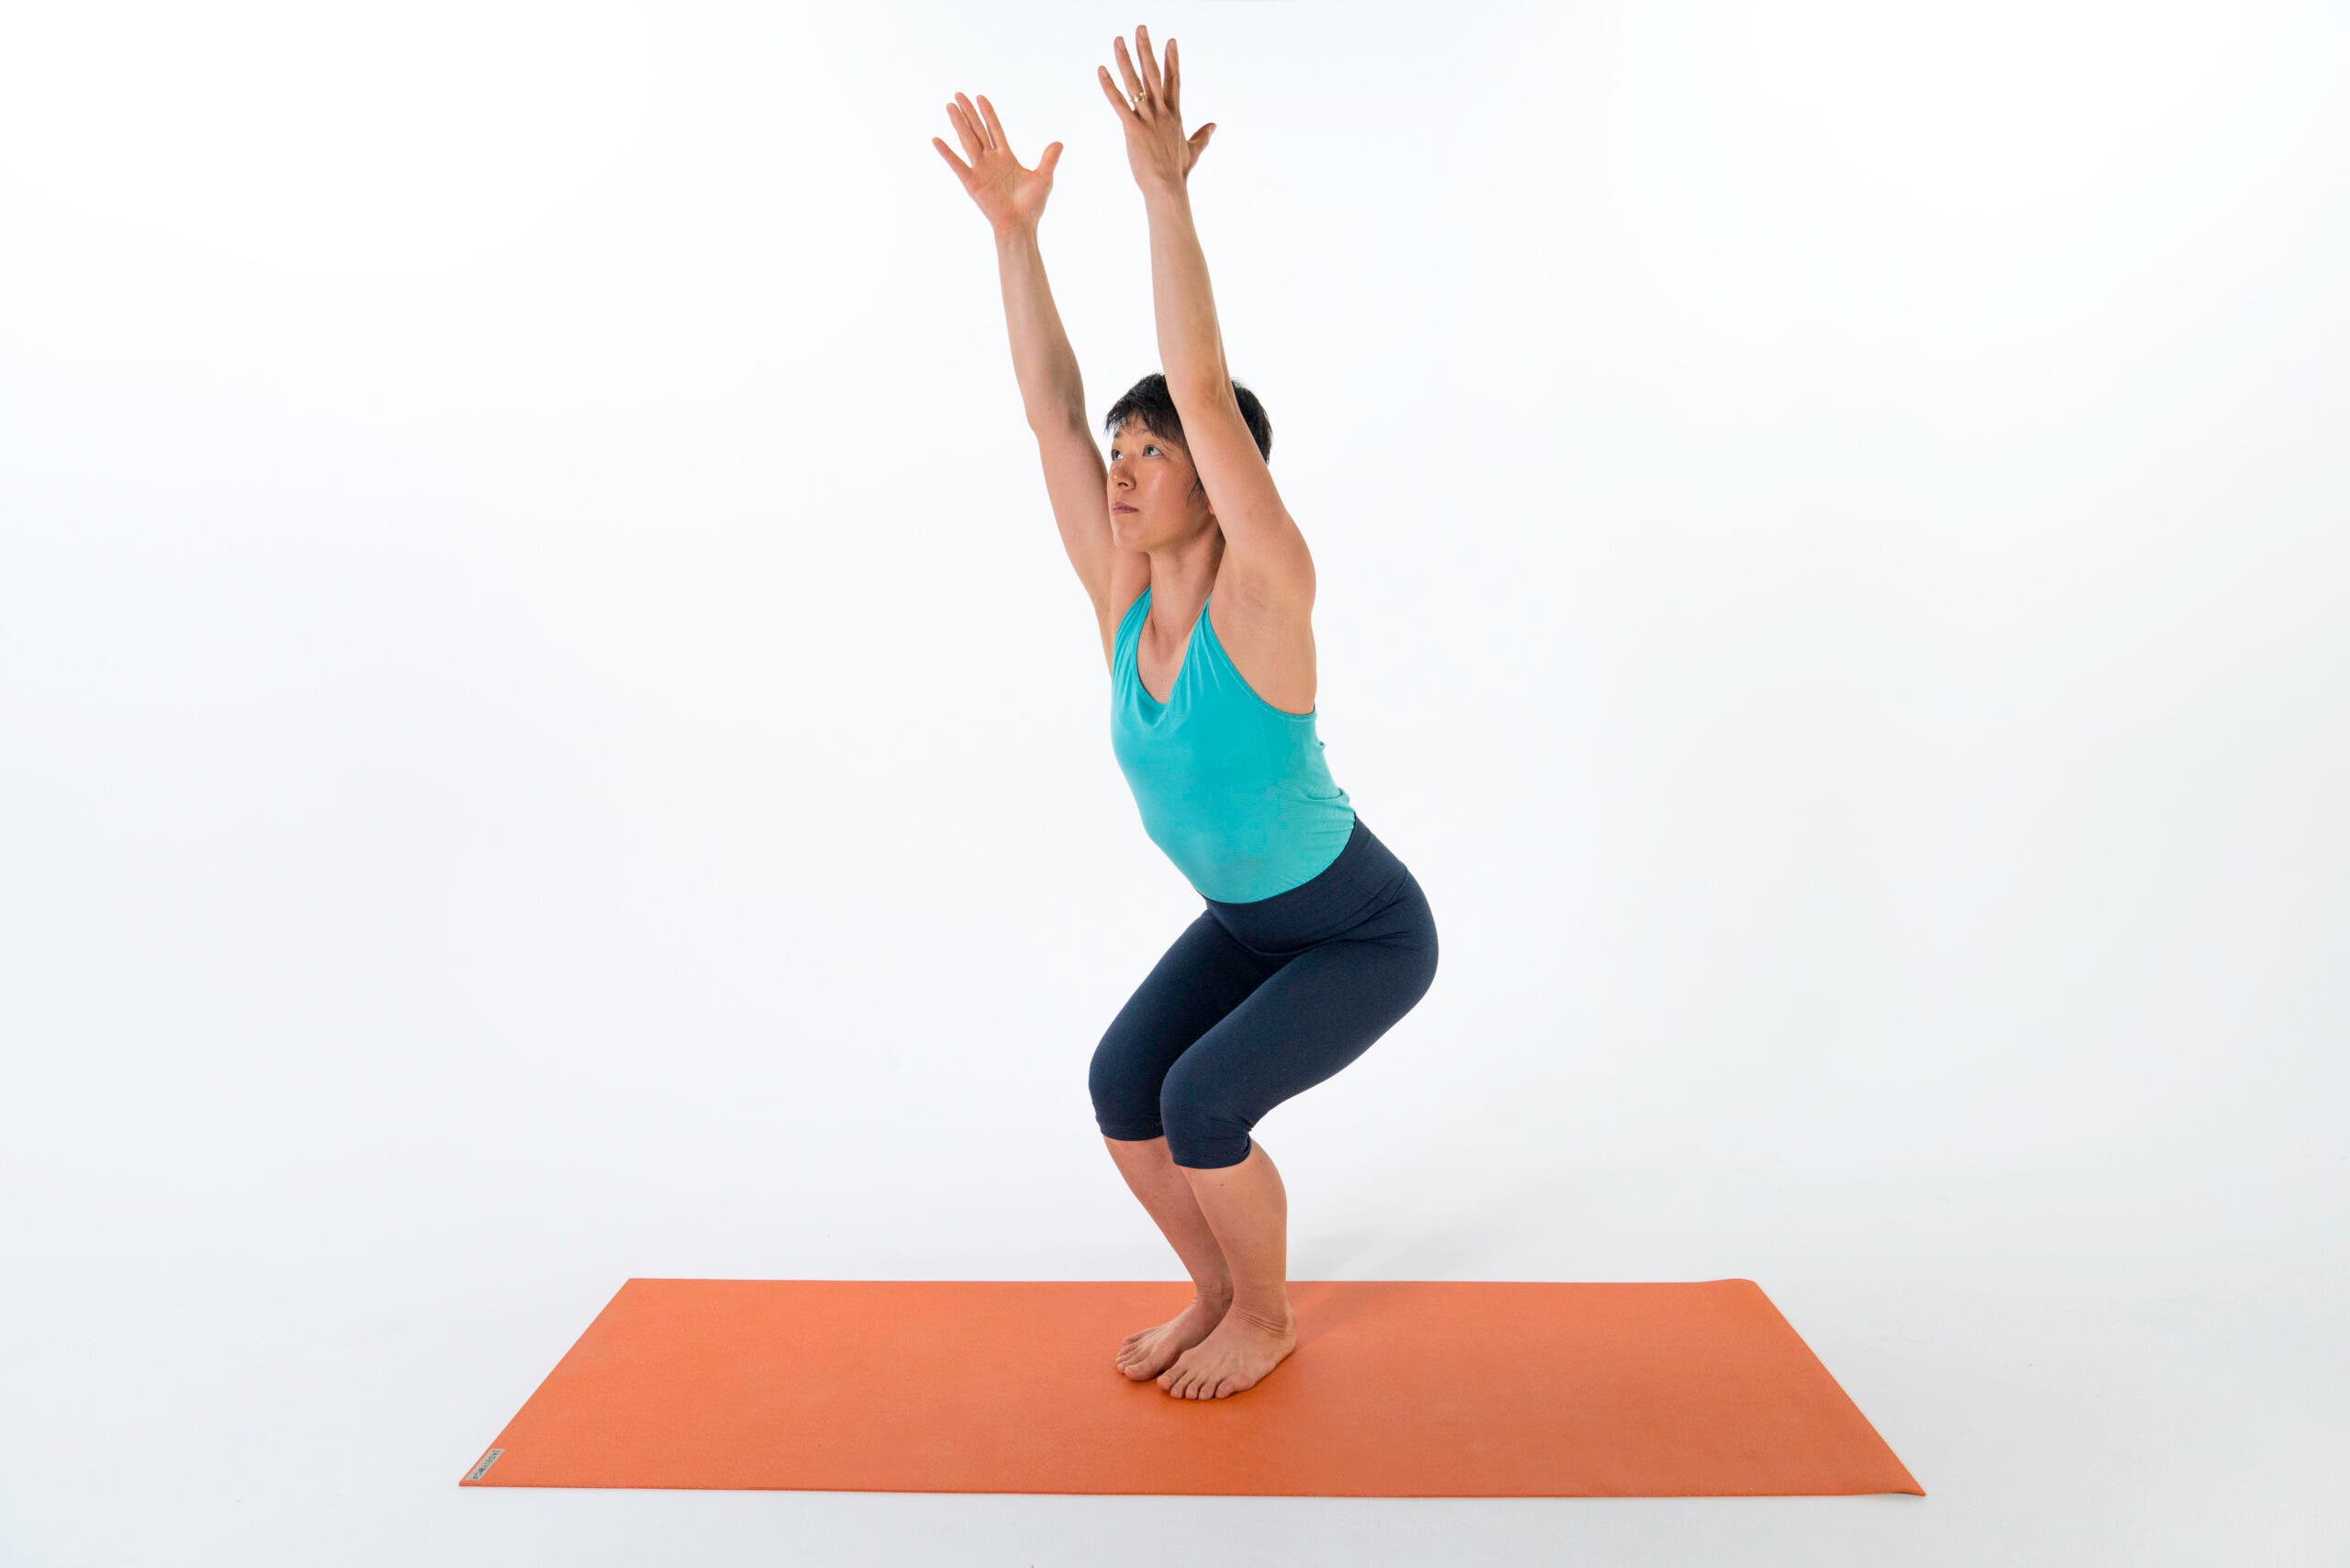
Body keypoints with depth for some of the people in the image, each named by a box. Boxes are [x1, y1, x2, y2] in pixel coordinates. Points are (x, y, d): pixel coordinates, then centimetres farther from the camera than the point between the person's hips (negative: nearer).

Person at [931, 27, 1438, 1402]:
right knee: (1122, 1083, -9)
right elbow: (1052, 409, -12)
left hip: (1368, 934, -6)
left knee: (1202, 1102, -19)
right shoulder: (1124, 595, -11)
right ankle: (1218, 1292, 17)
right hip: (1245, 921, 7)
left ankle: (1268, 1317, 11)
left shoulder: (1262, 592, -27)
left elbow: (1203, 391, -37)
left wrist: (1166, 192, -36)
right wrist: (1016, 227, -16)